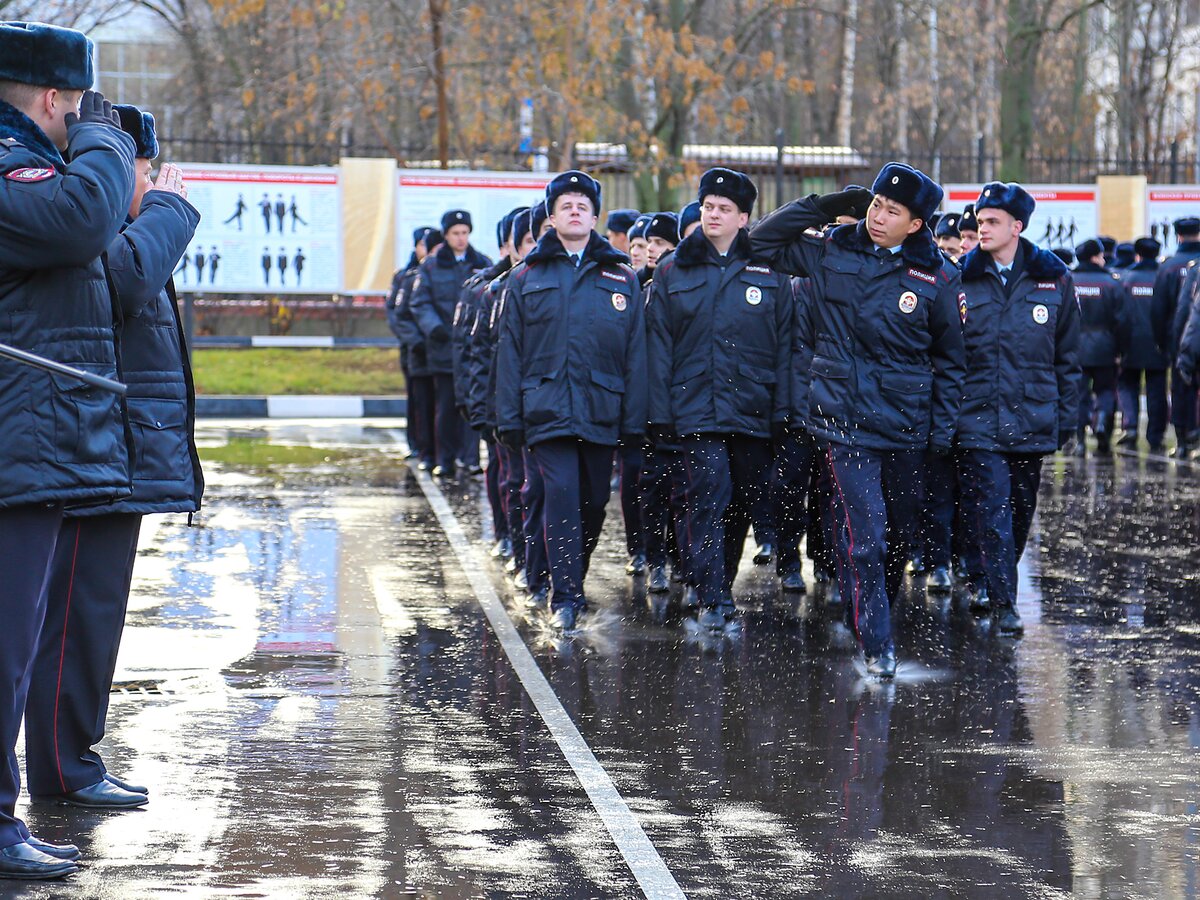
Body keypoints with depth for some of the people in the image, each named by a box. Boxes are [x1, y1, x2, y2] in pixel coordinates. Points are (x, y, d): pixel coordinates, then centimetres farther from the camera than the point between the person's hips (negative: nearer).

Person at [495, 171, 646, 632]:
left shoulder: (620, 278, 11)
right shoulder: (528, 278, 10)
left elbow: (635, 353, 8)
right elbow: (510, 352, 9)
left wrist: (635, 419, 1)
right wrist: (509, 418, 1)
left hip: (601, 411, 2)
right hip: (547, 409, -2)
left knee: (594, 501, 8)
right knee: (562, 494, -14)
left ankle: (572, 581, 28)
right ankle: (565, 598, -14)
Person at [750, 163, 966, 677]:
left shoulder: (936, 278, 0)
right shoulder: (832, 252, 2)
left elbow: (949, 359, 8)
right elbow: (763, 239, 10)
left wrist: (943, 428, 4)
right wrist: (828, 206, 0)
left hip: (907, 425, 2)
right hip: (846, 422, -1)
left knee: (900, 535, 12)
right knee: (864, 535, -11)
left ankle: (876, 612, 34)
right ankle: (877, 646, -7)